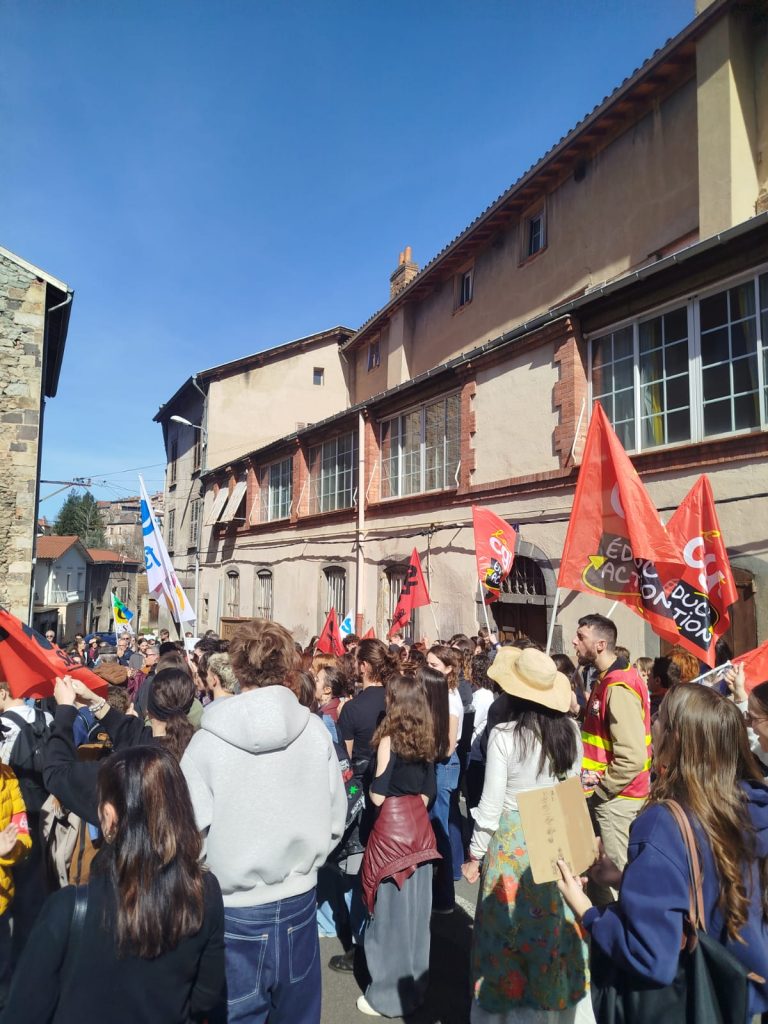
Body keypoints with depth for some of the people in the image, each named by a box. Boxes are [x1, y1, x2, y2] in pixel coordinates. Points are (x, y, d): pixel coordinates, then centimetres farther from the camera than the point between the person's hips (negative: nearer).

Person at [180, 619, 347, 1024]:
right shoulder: (314, 730, -12)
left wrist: (209, 879, 8)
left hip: (235, 912, -2)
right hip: (298, 903, 3)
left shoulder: (208, 740, -18)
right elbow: (335, 818, -3)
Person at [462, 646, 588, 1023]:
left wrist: (475, 854, -2)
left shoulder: (504, 735, -19)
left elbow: (491, 804, -13)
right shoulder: (570, 730, -6)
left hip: (512, 841, -4)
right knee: (554, 924, 20)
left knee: (511, 928, 11)